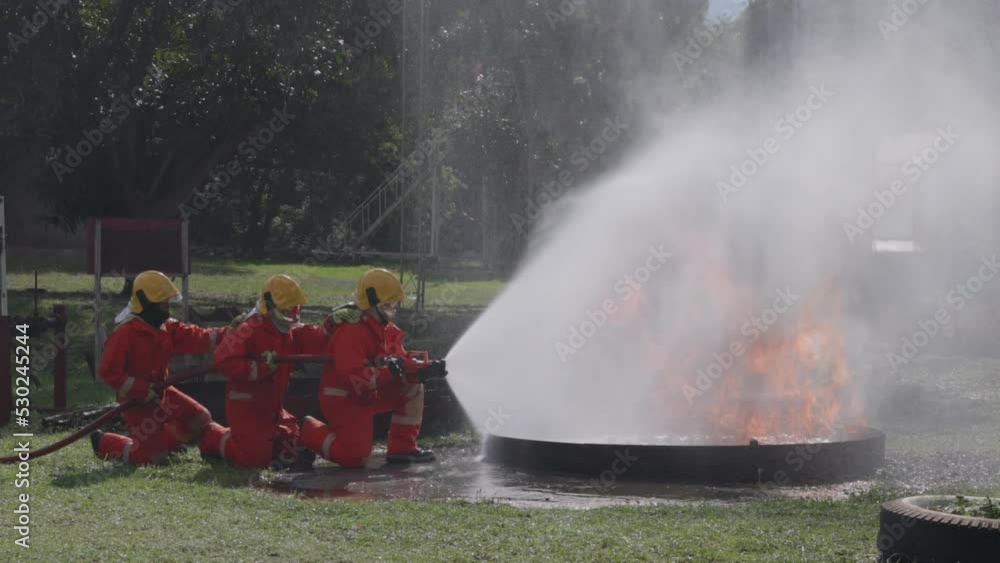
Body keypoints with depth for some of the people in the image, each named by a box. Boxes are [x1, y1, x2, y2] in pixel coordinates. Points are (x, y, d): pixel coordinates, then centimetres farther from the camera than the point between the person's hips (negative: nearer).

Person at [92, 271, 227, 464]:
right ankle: (104, 443, 14)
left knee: (200, 419, 7)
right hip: (136, 400, -8)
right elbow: (108, 370, -24)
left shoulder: (166, 327, 3)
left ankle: (161, 441, 24)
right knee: (152, 456, -8)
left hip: (160, 392, 8)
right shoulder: (125, 334, -22)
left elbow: (194, 338, -7)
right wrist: (142, 390, -27)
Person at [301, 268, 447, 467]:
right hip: (342, 399, -9)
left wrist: (425, 370, -13)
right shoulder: (351, 332, -24)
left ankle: (402, 448, 2)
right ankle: (307, 431, 6)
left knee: (413, 388, -2)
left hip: (369, 395, 9)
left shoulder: (387, 330, 6)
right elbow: (354, 377, -33)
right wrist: (388, 373, -39)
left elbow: (403, 363, 7)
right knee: (355, 457, -16)